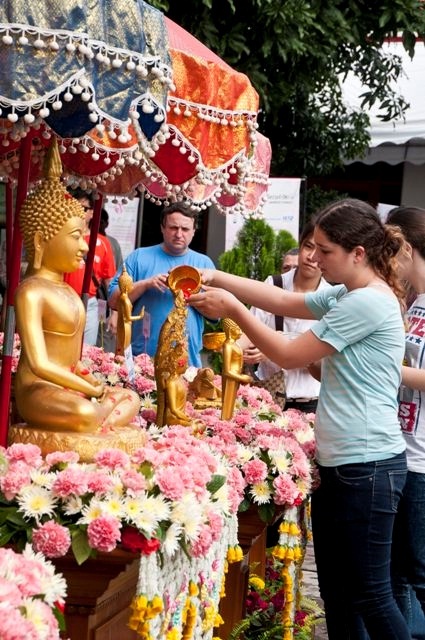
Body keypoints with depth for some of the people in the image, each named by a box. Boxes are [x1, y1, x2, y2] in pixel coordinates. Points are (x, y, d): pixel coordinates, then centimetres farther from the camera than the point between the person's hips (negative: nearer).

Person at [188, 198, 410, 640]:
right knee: (335, 590, 13)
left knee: (370, 594, -4)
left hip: (367, 465, -10)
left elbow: (291, 356, -14)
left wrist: (233, 309, -7)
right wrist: (215, 277, 7)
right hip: (338, 462, 10)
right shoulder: (345, 296, 12)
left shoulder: (368, 303, -17)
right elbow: (283, 302, 16)